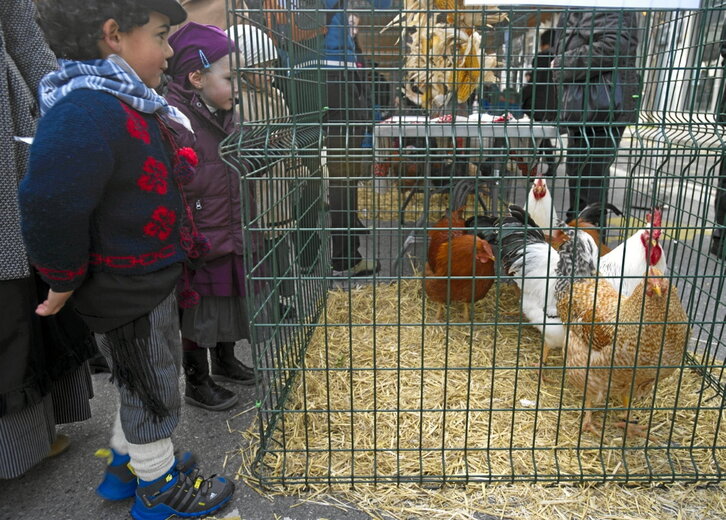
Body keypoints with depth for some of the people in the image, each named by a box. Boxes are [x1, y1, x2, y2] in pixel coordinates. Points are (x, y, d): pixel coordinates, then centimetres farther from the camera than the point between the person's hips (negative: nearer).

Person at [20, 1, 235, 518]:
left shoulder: (126, 103, 5)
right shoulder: (86, 114, -28)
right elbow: (51, 207, -30)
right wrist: (65, 282, -18)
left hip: (150, 277, 10)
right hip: (125, 291, -10)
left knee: (141, 382, 25)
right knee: (153, 392, 9)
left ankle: (126, 464, 47)